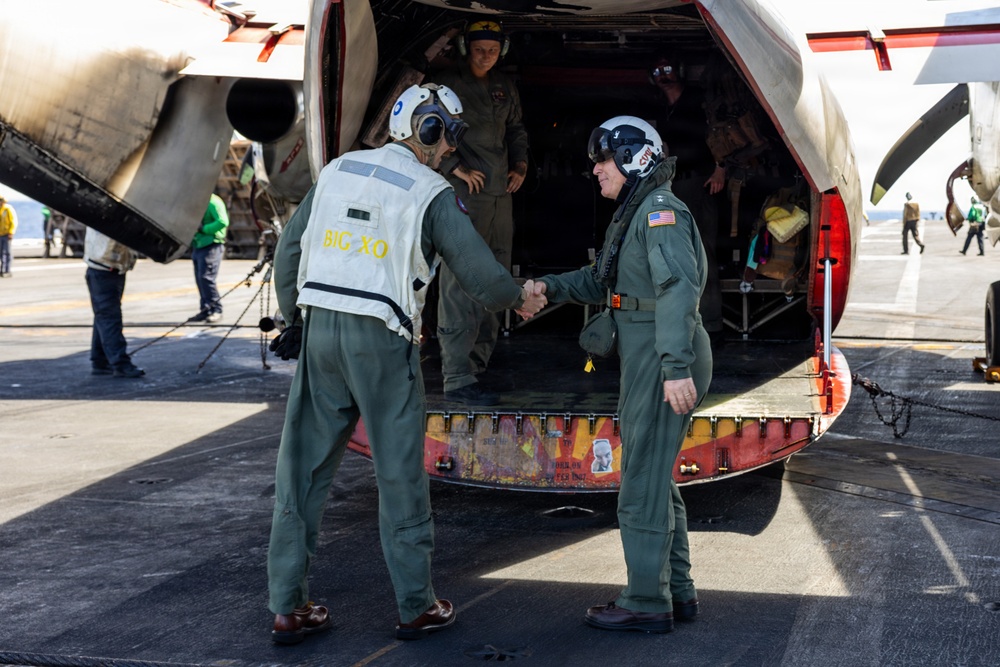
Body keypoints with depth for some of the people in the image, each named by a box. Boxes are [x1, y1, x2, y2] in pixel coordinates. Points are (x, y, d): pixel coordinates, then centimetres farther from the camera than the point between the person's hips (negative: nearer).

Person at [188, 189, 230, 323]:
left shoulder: (213, 202, -10)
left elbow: (223, 221, -21)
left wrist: (203, 229, -19)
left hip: (211, 245, -9)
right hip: (198, 246, 9)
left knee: (206, 277, -14)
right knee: (200, 279, 7)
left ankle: (216, 310, -8)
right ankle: (206, 310, 12)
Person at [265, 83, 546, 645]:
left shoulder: (338, 171, 10)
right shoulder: (432, 193, -5)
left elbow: (290, 248, 12)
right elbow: (478, 270, -6)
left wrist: (294, 317, 21)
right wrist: (518, 298, 14)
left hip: (320, 329, 5)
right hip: (382, 340, -5)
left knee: (304, 467, 8)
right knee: (400, 472, 6)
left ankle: (289, 607, 12)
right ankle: (417, 605, 14)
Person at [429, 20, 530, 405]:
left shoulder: (504, 88, 15)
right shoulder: (447, 85, -4)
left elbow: (516, 130, 27)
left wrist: (520, 167, 12)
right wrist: (456, 169, -14)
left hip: (501, 194, 8)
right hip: (464, 195, -8)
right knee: (460, 285, -12)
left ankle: (480, 361, 24)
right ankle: (458, 380, -14)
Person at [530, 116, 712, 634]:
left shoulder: (660, 211, -14)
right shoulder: (634, 213, 18)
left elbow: (679, 286, -27)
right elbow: (602, 280, 24)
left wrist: (676, 366, -35)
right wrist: (551, 287, 7)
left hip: (663, 359, -11)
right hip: (647, 357, 11)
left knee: (642, 484, -4)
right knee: (654, 479, 17)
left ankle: (647, 604, 5)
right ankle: (677, 592, 27)